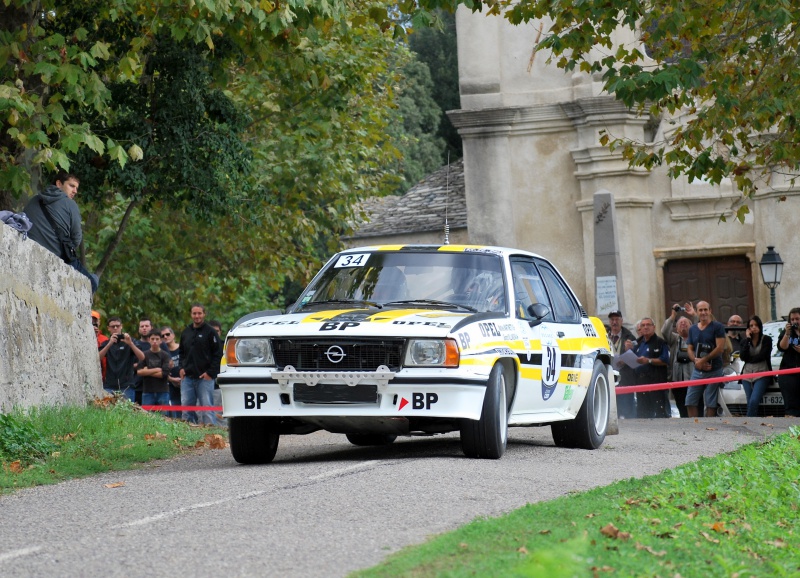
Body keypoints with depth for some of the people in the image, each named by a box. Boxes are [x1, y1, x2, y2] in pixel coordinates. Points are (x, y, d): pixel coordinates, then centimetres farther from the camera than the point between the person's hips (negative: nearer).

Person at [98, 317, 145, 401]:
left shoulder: (128, 342, 7)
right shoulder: (106, 344, 12)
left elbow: (142, 357, -7)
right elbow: (98, 358, -6)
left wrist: (130, 343, -22)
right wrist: (109, 344, -21)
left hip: (126, 385, -1)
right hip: (109, 386, 1)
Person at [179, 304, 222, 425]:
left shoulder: (210, 332, -2)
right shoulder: (186, 332, 15)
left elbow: (218, 354, -4)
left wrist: (210, 372, -11)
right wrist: (181, 367, 10)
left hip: (205, 378, -5)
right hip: (187, 377, 5)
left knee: (207, 407, -7)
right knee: (186, 406, 3)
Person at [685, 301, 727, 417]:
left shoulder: (717, 327, -3)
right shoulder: (692, 329, 15)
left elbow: (720, 348, -11)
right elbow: (690, 349, 13)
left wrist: (703, 360, -12)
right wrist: (696, 361, -9)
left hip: (714, 371, -5)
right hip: (697, 371, 5)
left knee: (711, 403, -5)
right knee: (690, 402, -1)